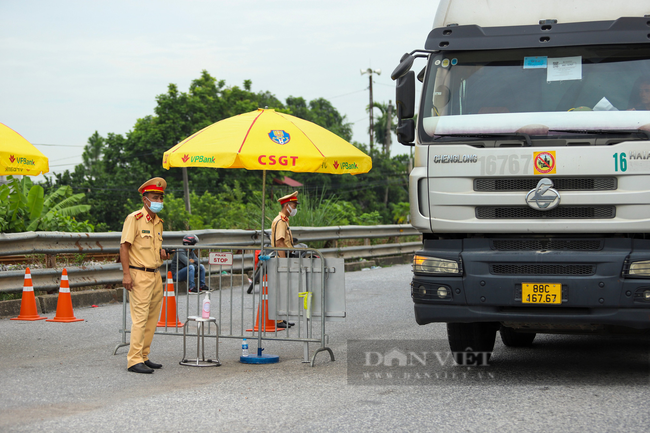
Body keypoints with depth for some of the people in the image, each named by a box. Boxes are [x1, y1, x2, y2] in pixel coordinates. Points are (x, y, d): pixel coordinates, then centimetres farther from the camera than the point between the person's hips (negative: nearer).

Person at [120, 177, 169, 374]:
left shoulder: (158, 222, 17)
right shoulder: (134, 219, -8)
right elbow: (124, 246, -12)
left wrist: (162, 253, 7)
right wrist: (126, 274, -18)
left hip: (155, 275, 8)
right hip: (139, 275, -8)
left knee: (152, 318, 9)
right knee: (140, 317, -11)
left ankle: (143, 357, 17)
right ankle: (134, 360, -10)